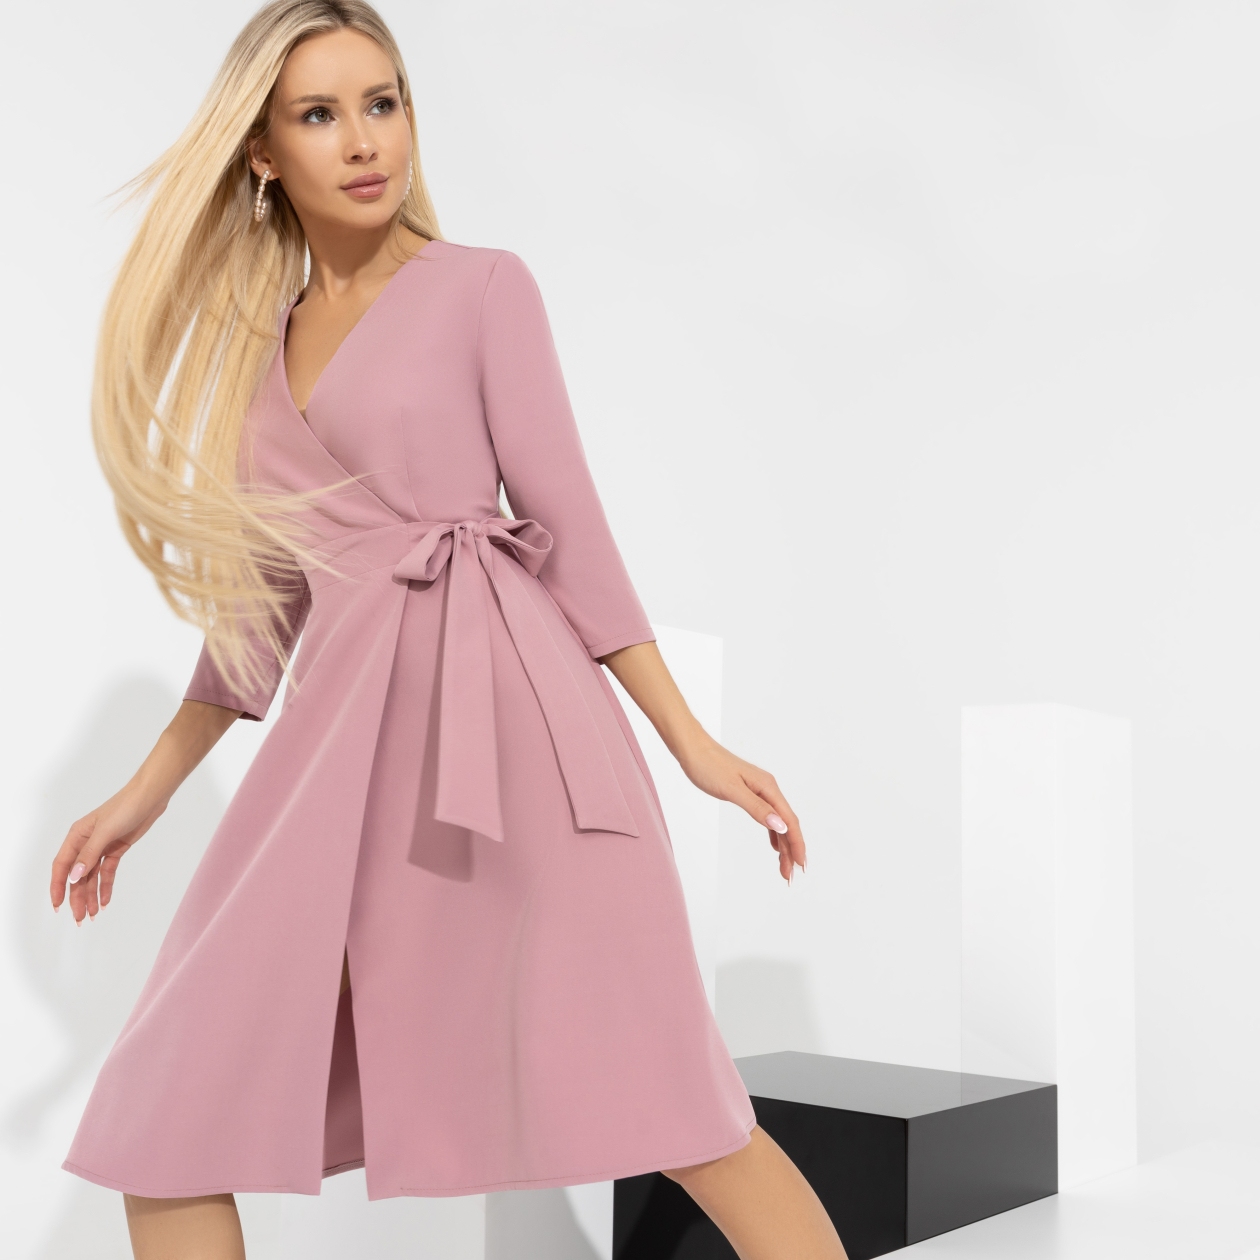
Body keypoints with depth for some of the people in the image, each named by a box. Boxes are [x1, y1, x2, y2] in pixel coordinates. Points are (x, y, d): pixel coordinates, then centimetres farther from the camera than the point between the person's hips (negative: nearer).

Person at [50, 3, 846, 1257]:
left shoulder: (482, 286, 4)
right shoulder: (253, 342, 19)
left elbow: (565, 524, 1)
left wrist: (690, 743, -4)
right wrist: (146, 792, 22)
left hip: (499, 707, -5)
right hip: (339, 735, 5)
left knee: (661, 1097, -8)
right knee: (163, 1128, 2)